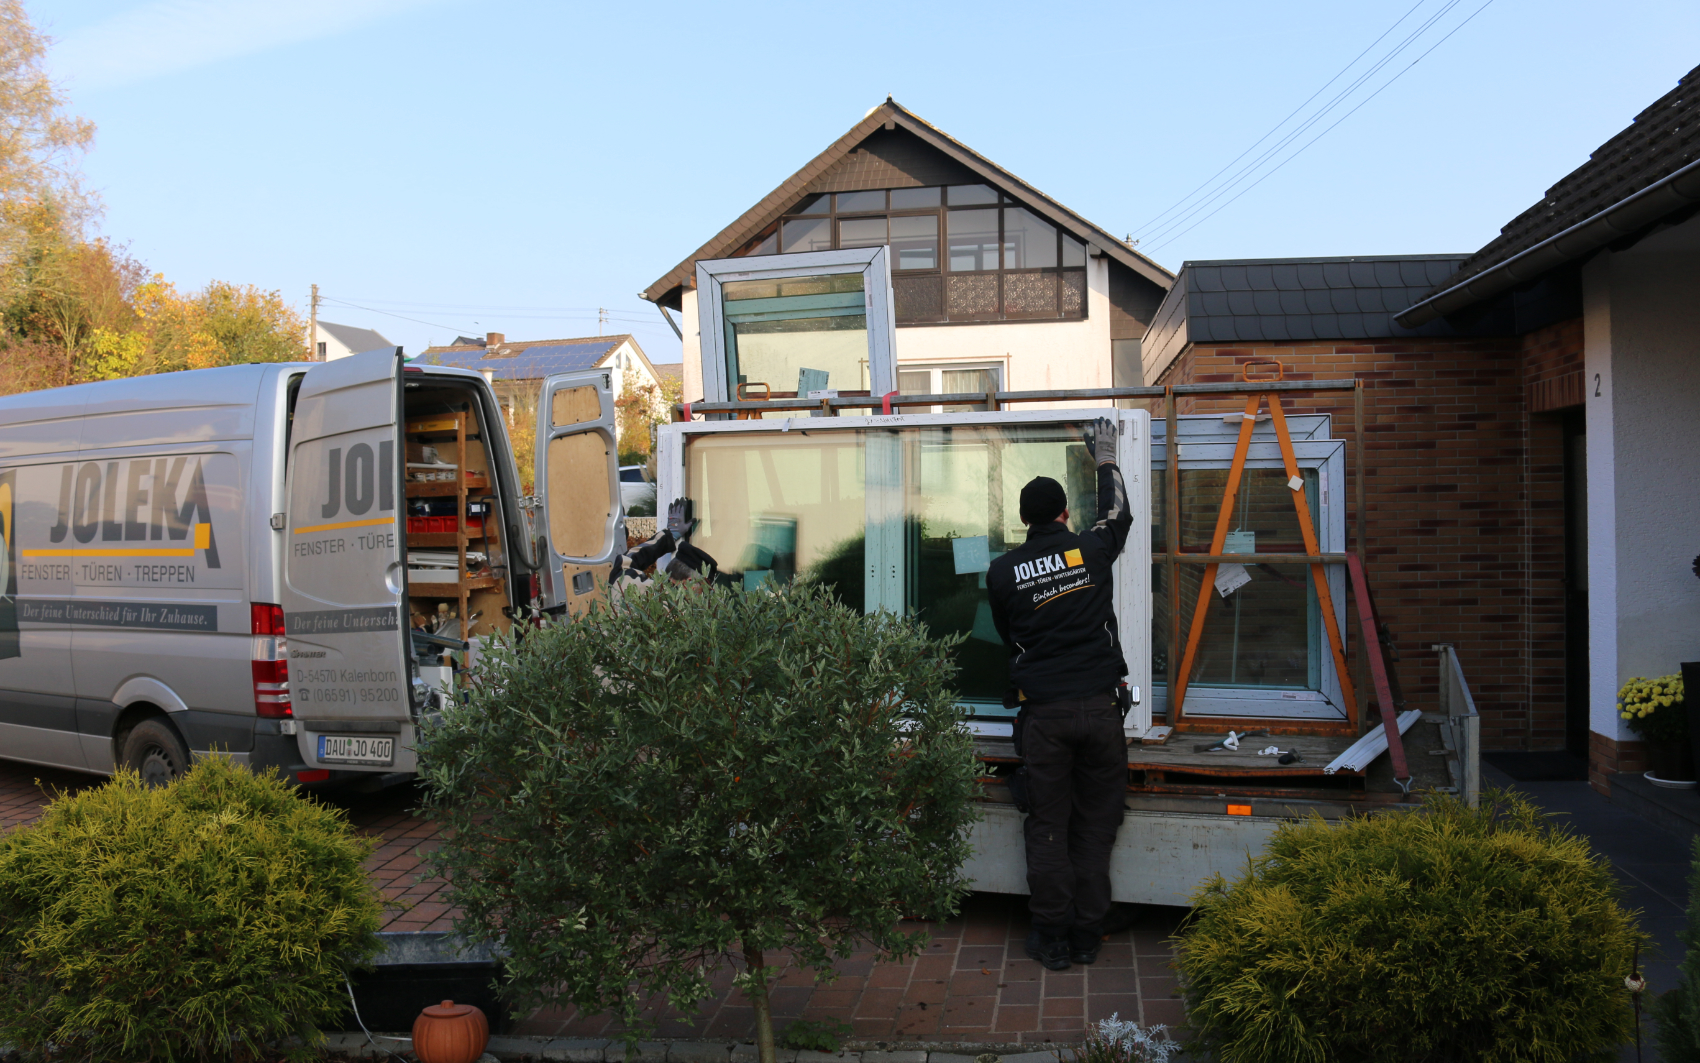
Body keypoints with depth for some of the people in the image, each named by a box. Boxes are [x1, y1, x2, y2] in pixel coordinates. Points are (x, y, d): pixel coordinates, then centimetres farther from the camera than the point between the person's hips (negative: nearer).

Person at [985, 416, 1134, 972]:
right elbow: (1118, 515, 22)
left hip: (1042, 713, -1)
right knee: (1095, 826, 10)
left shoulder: (1002, 572, 0)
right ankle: (1087, 936, 17)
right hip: (1100, 706, 1)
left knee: (1047, 828, 7)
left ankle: (1052, 939, 14)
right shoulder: (1091, 550, 0)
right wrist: (1105, 458, 35)